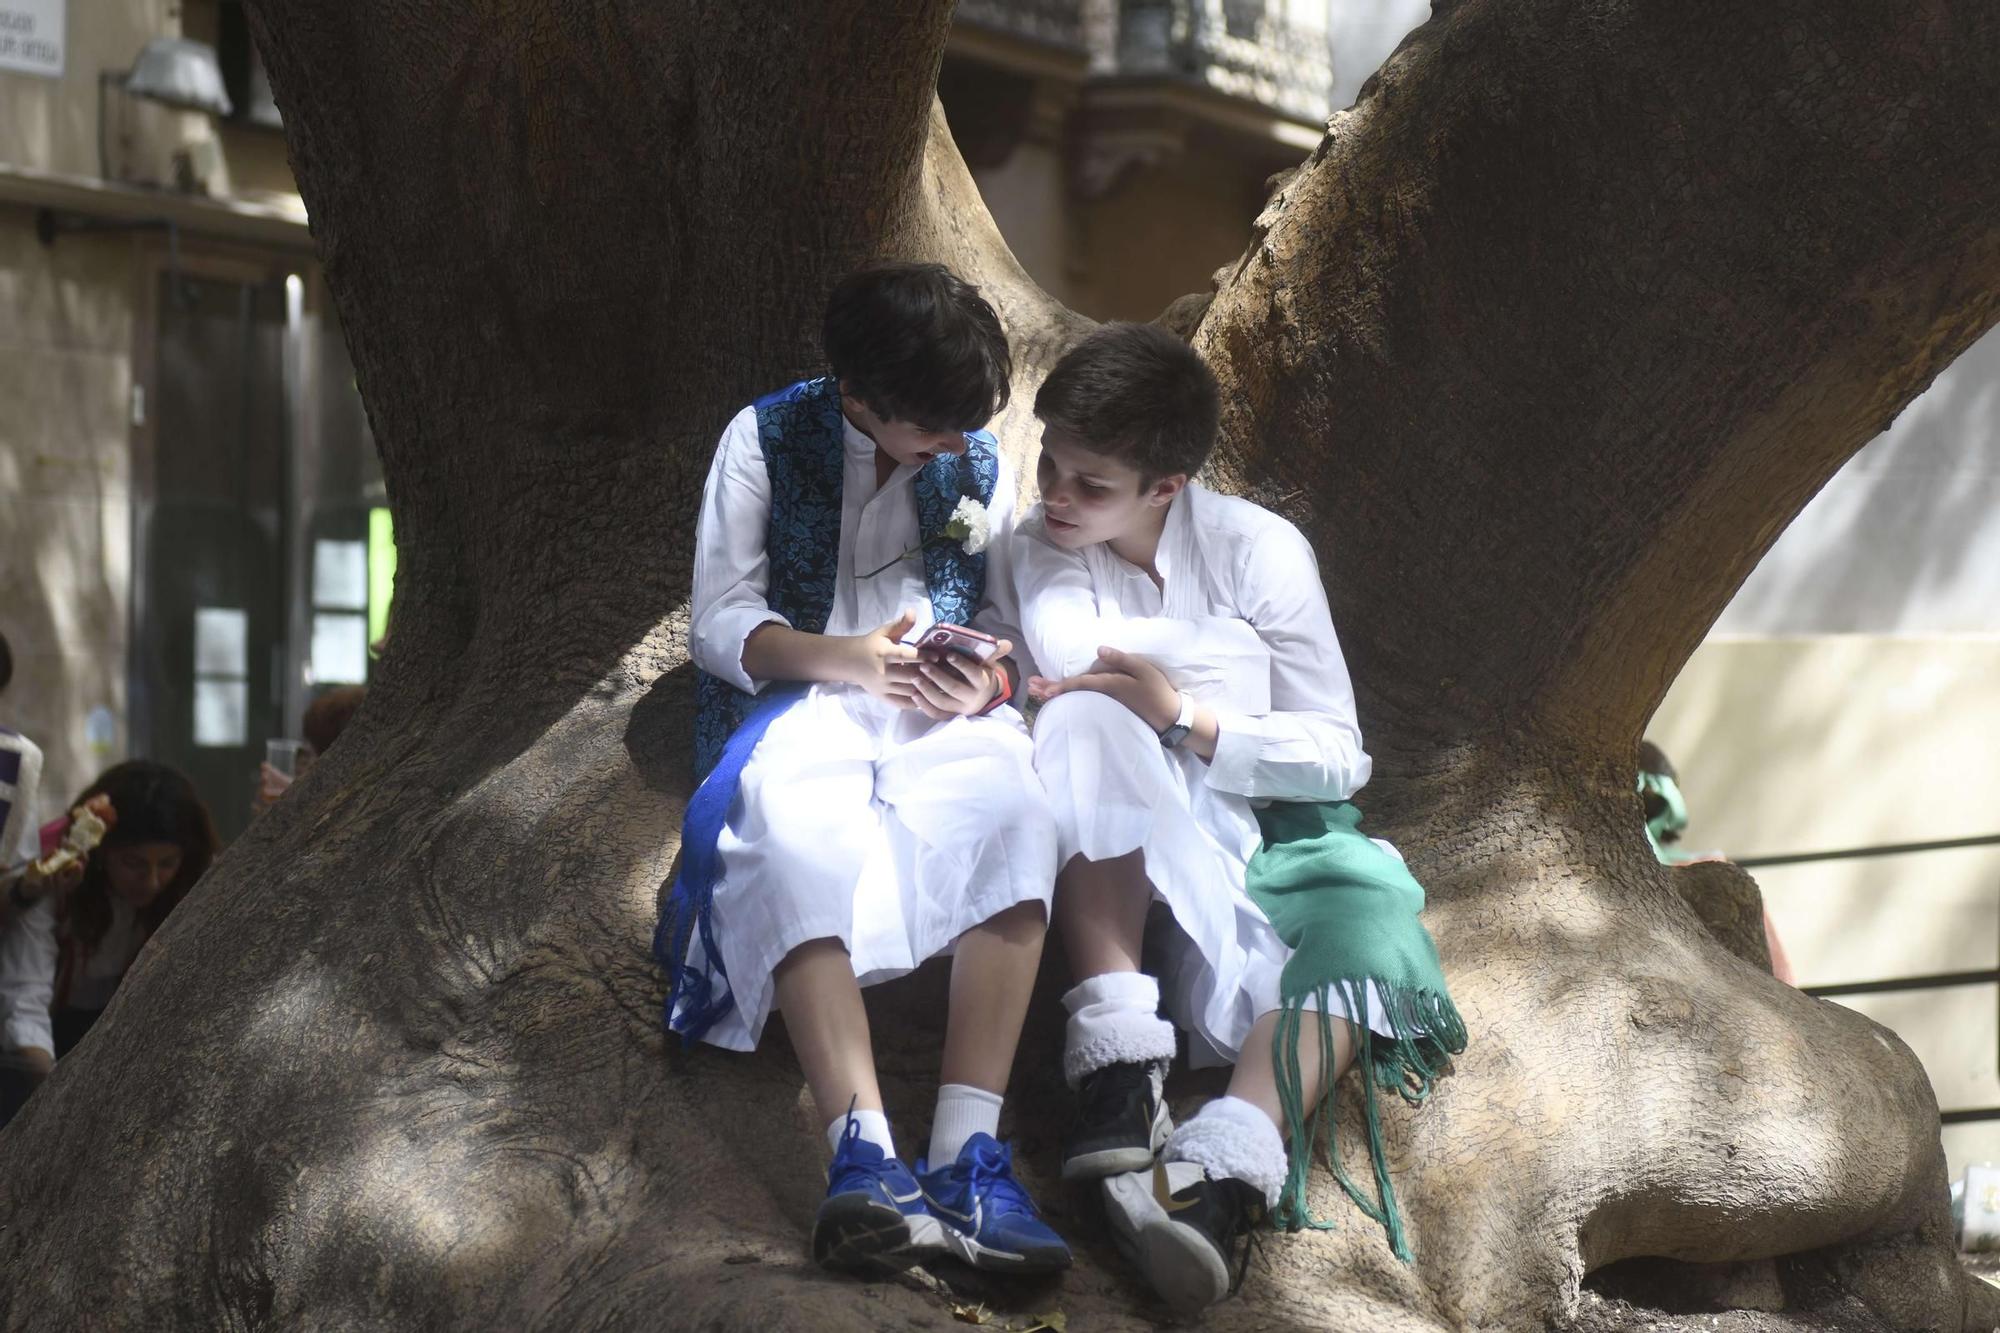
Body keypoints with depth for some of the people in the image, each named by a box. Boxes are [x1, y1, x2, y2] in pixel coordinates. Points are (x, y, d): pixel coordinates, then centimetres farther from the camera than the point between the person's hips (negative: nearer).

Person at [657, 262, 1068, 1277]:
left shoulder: (975, 461, 15)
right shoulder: (767, 439, 4)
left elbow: (1007, 625, 16)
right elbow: (720, 622, -1)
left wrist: (988, 680, -9)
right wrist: (847, 659, -17)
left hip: (944, 711, 3)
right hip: (801, 700, -2)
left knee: (1013, 806, -34)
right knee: (794, 828, -39)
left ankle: (967, 1154, -45)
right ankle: (864, 1153, -53)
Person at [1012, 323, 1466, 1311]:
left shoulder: (1259, 549, -3)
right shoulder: (1042, 546, 2)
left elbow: (1341, 758, -8)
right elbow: (1065, 649, -19)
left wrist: (1186, 719, -18)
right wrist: (1239, 652, -19)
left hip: (1264, 832, 0)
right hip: (1118, 854, 0)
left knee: (1370, 908, -34)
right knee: (1086, 722, -32)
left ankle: (1222, 1174, -57)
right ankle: (1118, 1072, -41)